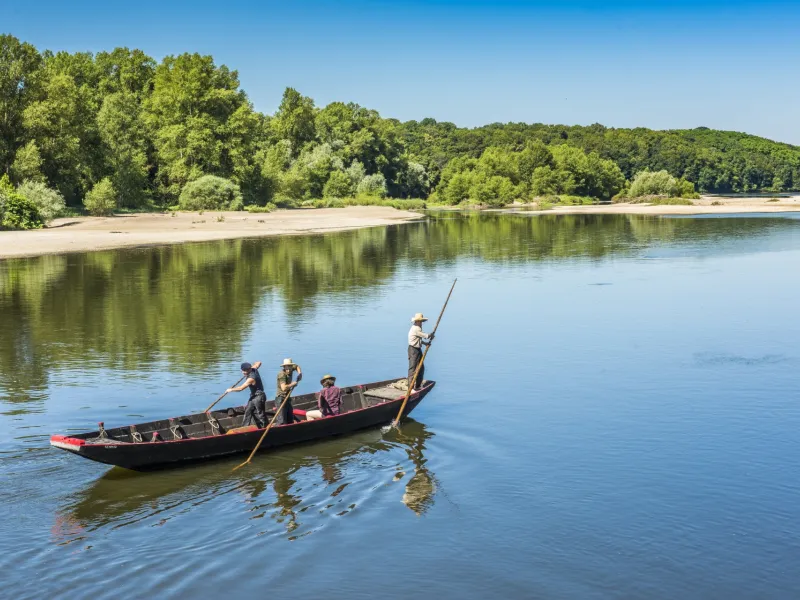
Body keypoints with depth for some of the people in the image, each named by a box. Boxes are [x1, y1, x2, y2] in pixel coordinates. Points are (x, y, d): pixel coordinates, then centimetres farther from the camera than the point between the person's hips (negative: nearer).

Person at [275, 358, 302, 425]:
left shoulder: (290, 370, 4)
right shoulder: (282, 374, -19)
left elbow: (297, 366, 28)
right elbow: (284, 388, -31)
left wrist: (299, 373, 10)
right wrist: (293, 384, -17)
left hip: (287, 399, 9)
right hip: (281, 399, -9)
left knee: (290, 421, 10)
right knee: (281, 422, -16)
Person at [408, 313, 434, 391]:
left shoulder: (417, 328, 15)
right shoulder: (415, 329, -19)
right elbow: (426, 336, -18)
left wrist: (427, 342, 3)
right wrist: (431, 335, 2)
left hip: (418, 350, 11)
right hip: (413, 350, -11)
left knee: (421, 368, 16)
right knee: (413, 369, -10)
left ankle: (417, 386, 26)